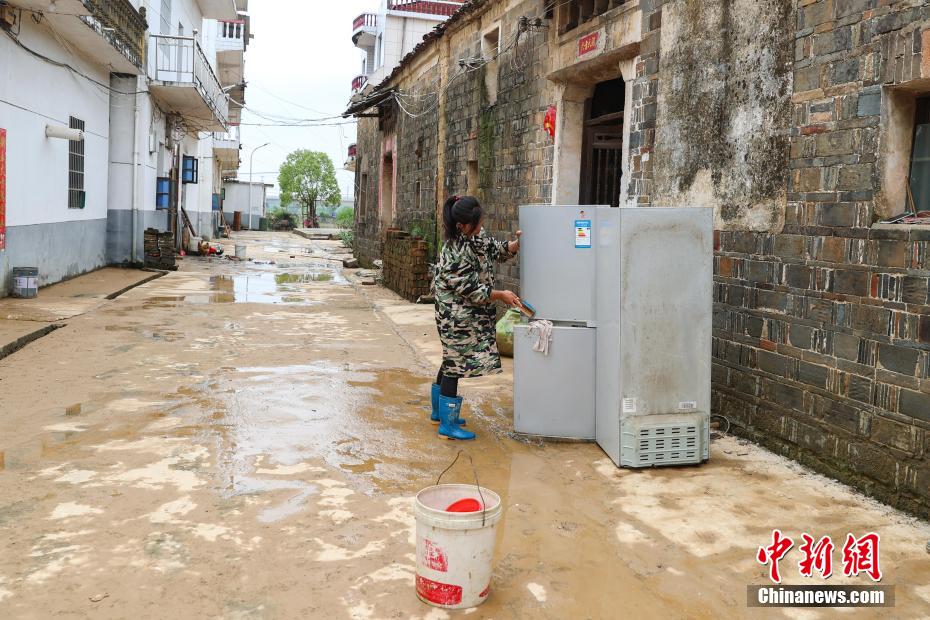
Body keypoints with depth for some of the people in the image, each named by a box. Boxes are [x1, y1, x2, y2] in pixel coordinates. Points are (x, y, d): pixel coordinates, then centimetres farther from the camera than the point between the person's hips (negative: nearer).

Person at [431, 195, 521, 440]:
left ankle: (439, 411, 33)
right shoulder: (457, 252, -25)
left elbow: (496, 249, 16)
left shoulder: (476, 236, 3)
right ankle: (447, 425, 3)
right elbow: (469, 289, -21)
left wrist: (516, 244, -3)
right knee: (456, 364, -4)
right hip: (457, 316, -10)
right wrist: (500, 295, -15)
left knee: (452, 361, 19)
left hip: (468, 315, 10)